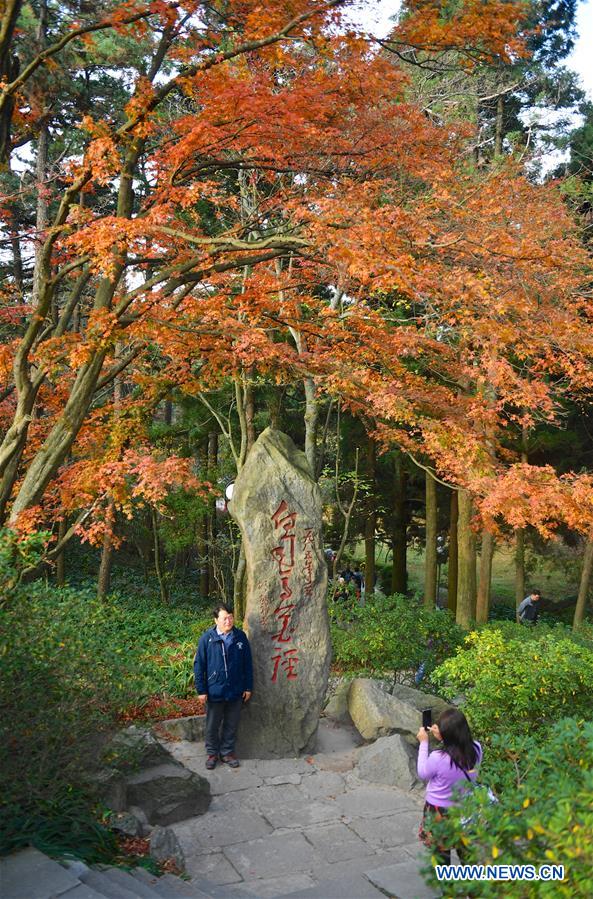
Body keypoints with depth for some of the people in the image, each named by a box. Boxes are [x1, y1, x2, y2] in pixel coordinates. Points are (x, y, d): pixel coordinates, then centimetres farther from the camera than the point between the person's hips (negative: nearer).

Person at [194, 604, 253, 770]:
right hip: (214, 692, -2)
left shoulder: (240, 637, -4)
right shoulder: (207, 638, -11)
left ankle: (227, 752, 32)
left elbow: (247, 664, 3)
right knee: (212, 725, 13)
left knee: (231, 725, 15)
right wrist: (201, 689, -8)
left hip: (236, 692, 2)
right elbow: (199, 664, -7)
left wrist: (248, 687, 4)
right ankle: (212, 753, 32)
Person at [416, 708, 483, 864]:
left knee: (440, 854, 18)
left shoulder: (437, 758, -32)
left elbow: (423, 774, -11)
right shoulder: (476, 749, -20)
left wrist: (423, 743, -8)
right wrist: (443, 736, -3)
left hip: (440, 812, -4)